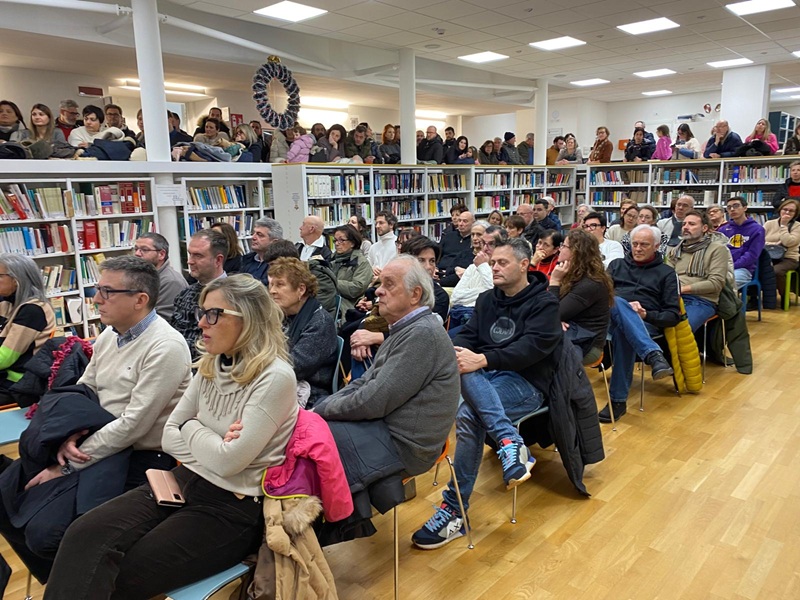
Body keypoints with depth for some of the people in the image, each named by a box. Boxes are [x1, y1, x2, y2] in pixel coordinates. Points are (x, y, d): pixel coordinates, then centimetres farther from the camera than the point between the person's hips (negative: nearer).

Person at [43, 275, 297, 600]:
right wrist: (212, 444, -11)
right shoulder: (211, 365, 5)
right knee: (85, 534, -14)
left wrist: (192, 429, -3)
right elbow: (170, 437, 7)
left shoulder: (274, 378, -19)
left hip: (232, 506, -6)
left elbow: (228, 461, -21)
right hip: (186, 480, 7)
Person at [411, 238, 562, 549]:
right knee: (464, 369, -31)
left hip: (526, 384, -5)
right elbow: (467, 335, 8)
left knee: (469, 415, -31)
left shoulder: (544, 303, -2)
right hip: (487, 377, 5)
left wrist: (482, 360, -30)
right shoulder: (487, 299, 16)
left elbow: (533, 347, -17)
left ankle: (455, 510, -19)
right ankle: (509, 442, -39)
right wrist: (455, 352, -18)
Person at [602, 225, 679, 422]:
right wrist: (622, 308, -11)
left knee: (622, 332, -39)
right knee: (617, 304, -36)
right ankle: (653, 354, -52)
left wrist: (646, 315, -10)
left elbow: (673, 315, 9)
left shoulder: (666, 273, 19)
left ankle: (618, 400, -38)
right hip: (610, 317, 2)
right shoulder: (617, 264, 26)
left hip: (645, 324, -1)